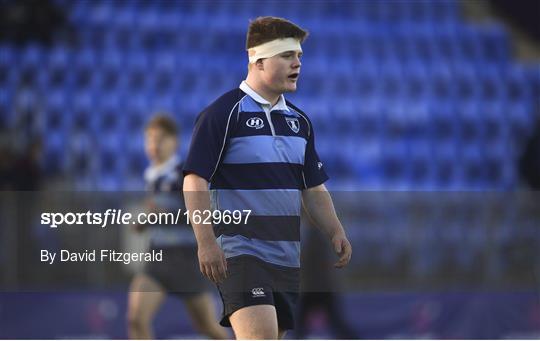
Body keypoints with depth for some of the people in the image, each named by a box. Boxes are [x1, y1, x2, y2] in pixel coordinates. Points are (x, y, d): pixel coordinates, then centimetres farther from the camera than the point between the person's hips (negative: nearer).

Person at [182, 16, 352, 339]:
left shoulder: (299, 120, 15)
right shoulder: (224, 113, -7)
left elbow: (314, 188, 22)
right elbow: (195, 180, -11)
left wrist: (336, 231, 8)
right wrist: (206, 241, -19)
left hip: (287, 257, 8)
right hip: (239, 250, -8)